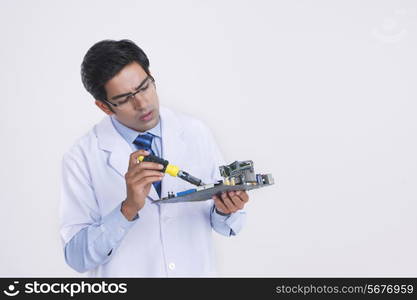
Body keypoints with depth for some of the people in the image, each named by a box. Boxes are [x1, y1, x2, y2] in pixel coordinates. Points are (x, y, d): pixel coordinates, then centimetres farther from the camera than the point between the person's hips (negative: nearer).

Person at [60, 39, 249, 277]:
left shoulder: (197, 133, -2)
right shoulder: (82, 158, -9)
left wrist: (225, 210, -16)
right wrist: (128, 208, -23)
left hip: (198, 271, 2)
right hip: (123, 271, -2)